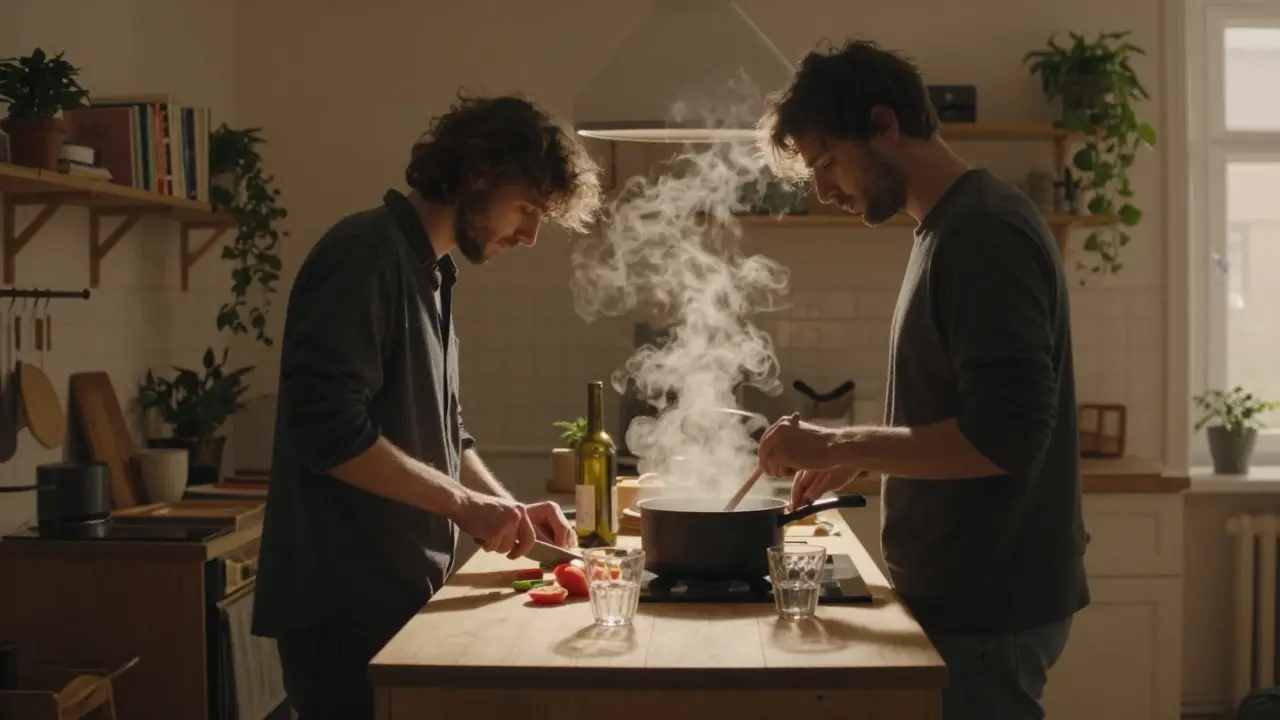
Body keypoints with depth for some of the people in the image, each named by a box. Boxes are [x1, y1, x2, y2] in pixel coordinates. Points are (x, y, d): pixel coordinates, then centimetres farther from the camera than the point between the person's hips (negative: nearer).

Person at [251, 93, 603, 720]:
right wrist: (465, 504, -19)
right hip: (346, 604, -9)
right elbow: (328, 427, -24)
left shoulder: (430, 273, 15)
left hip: (400, 593, 9)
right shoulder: (367, 252, -14)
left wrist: (509, 508, 8)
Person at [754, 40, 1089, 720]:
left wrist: (837, 446, -20)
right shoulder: (948, 229, 12)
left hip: (989, 607, -9)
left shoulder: (985, 230, -18)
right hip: (963, 591, 9)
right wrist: (852, 456, 11)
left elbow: (1005, 434, -25)